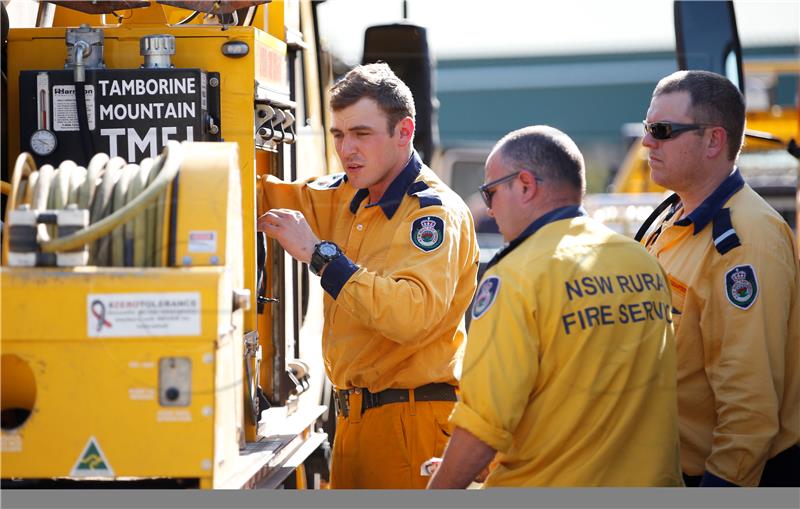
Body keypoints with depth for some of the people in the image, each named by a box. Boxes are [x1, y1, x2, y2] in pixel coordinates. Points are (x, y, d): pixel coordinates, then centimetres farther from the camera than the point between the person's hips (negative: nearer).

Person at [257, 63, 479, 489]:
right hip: (354, 416, 8)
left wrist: (320, 254, -27)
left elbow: (412, 315, -30)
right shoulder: (347, 195, 10)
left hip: (411, 421, -8)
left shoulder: (435, 212, -14)